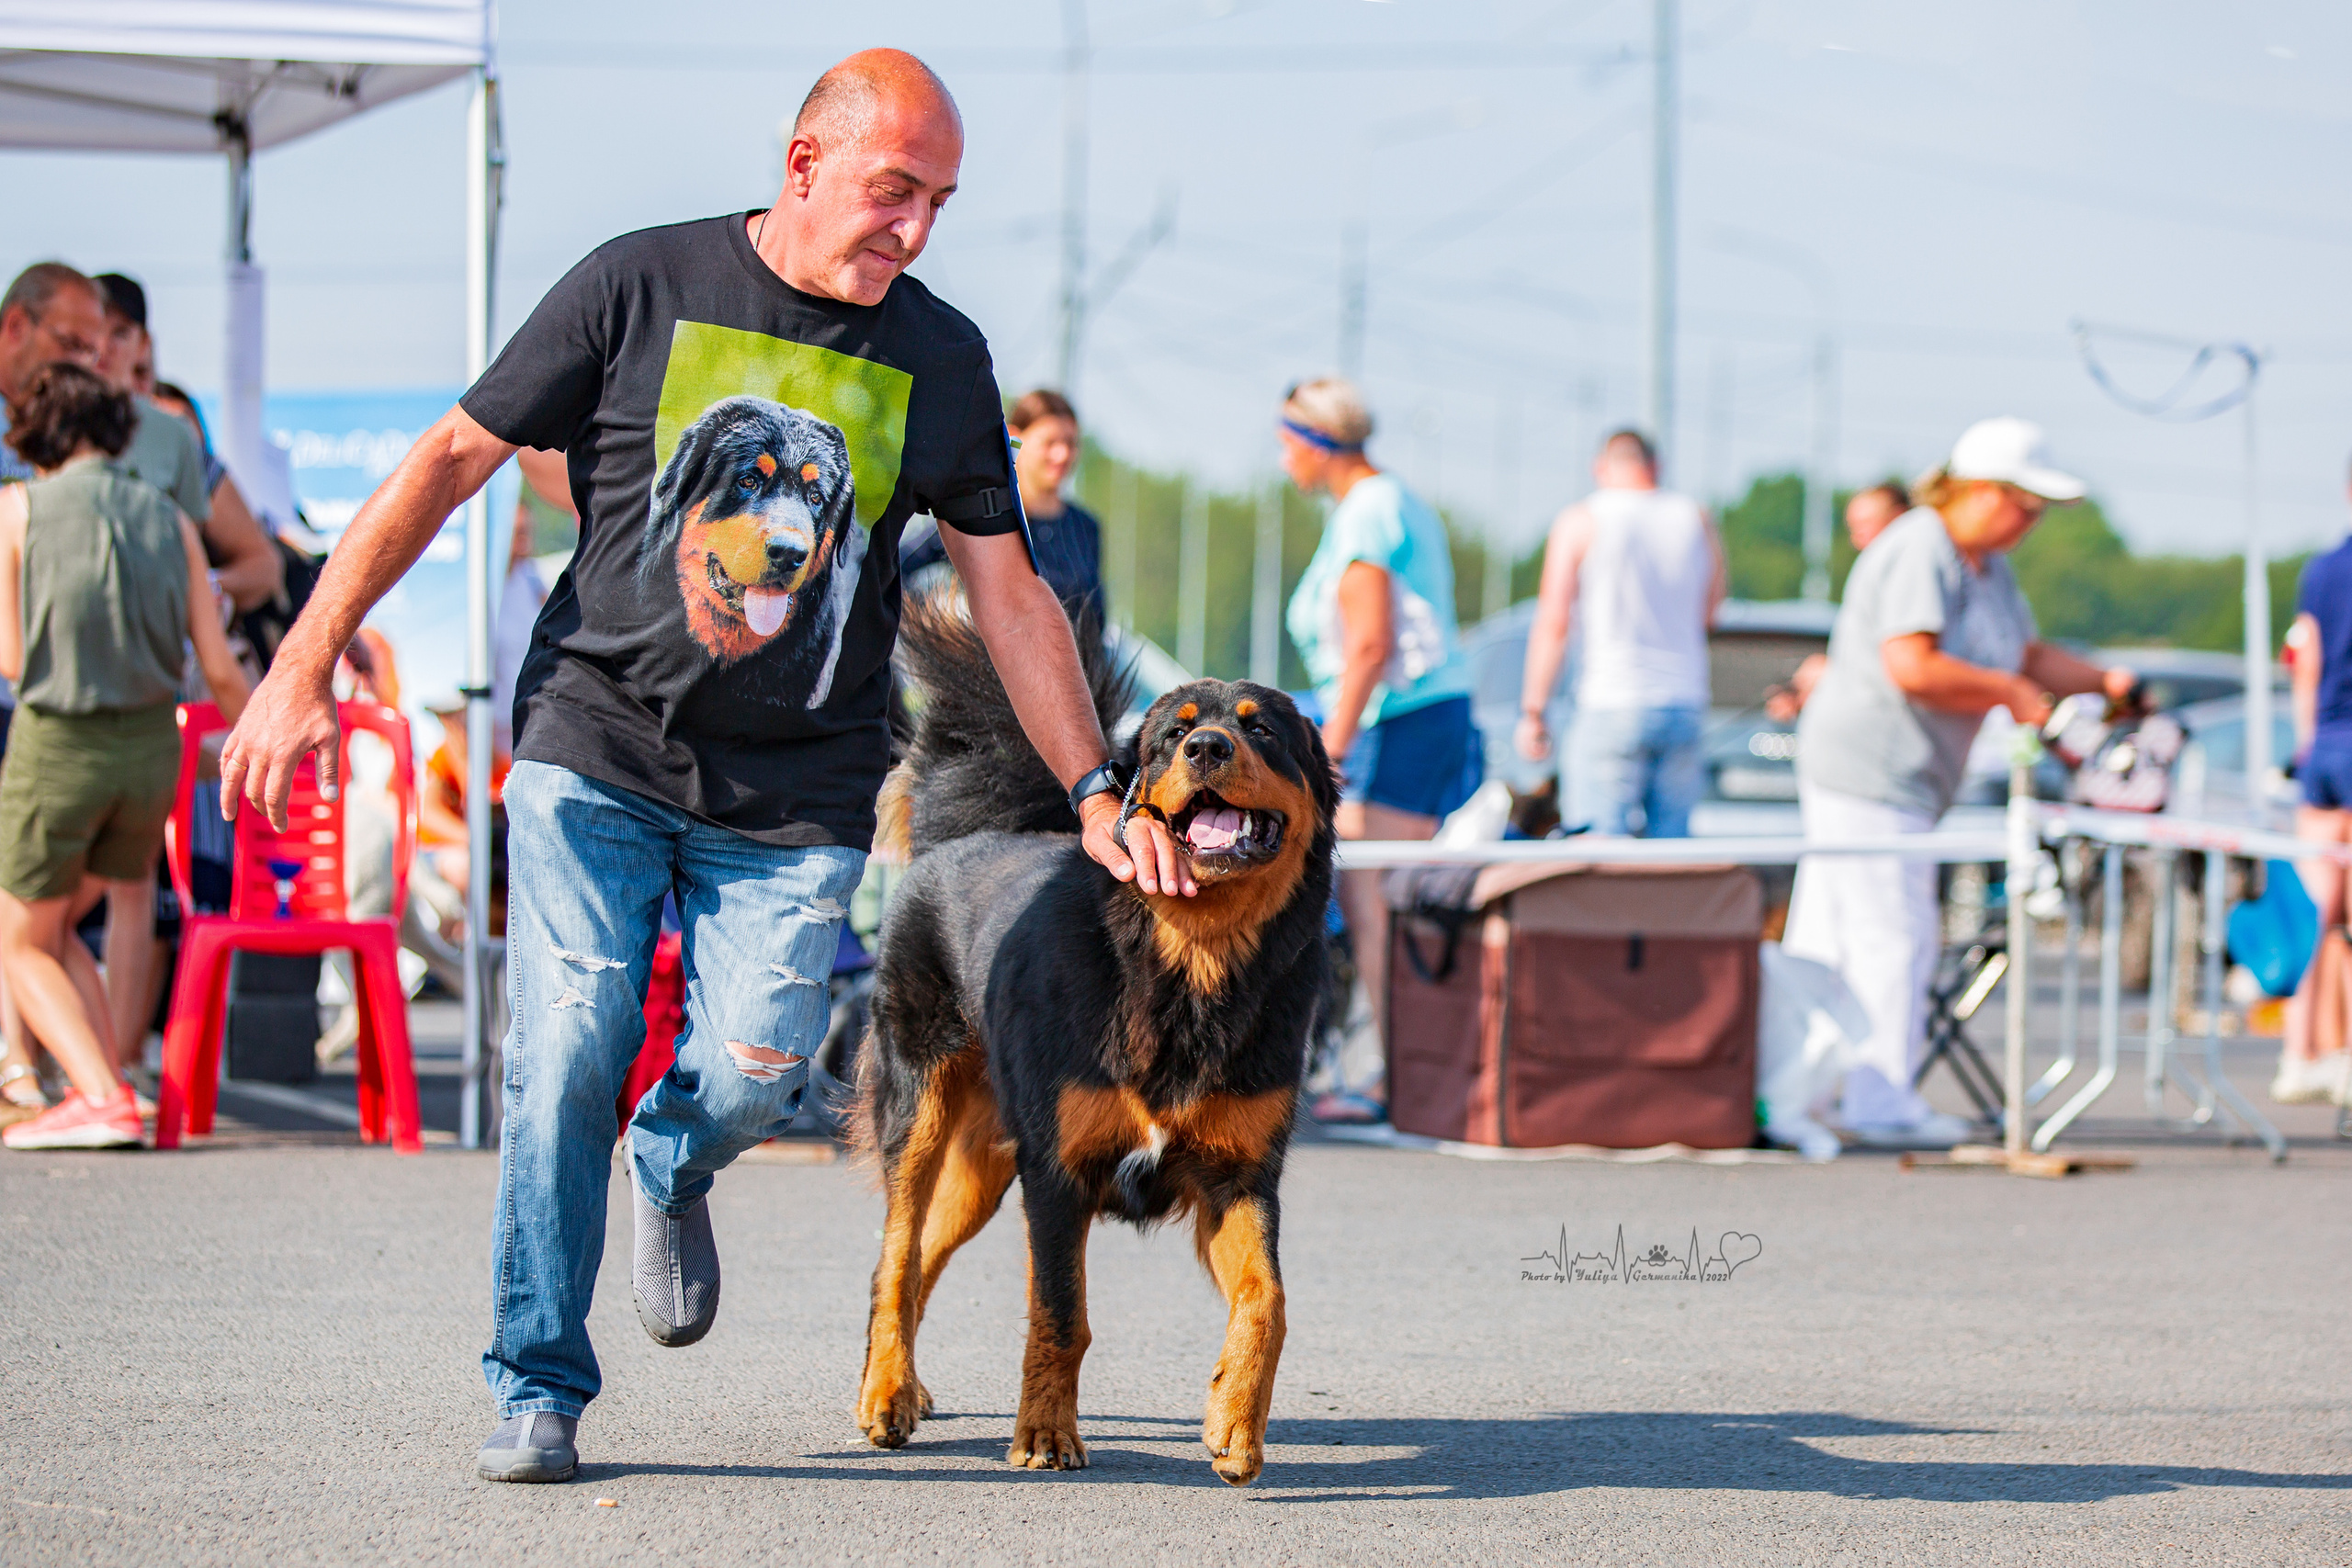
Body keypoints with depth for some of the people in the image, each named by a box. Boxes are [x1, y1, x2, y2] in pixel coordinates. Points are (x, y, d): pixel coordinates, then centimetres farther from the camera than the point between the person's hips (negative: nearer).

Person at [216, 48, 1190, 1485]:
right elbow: (451, 461, 0)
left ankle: (675, 1169, 25)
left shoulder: (941, 358, 6)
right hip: (596, 752, -2)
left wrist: (1095, 792, 5)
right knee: (571, 1051, -14)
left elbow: (1010, 593, 12)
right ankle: (537, 1391, 1)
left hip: (796, 799, 2)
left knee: (752, 1080, -13)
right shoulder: (642, 287, -3)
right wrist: (307, 666, -6)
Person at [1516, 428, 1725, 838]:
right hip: (1686, 703, 4)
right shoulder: (1697, 521, 9)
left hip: (1611, 706, -4)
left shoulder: (1580, 522, -1)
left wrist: (1532, 712, -2)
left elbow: (1552, 624, -5)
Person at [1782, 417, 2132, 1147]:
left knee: (1827, 939, 11)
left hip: (1903, 777, 10)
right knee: (1895, 936, -10)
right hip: (1869, 770, -10)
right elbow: (1913, 667, -26)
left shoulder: (1987, 567, 17)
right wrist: (2010, 691, -16)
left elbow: (2028, 656, 23)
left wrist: (2103, 681, 7)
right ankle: (1882, 1101, -7)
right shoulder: (1918, 553, -17)